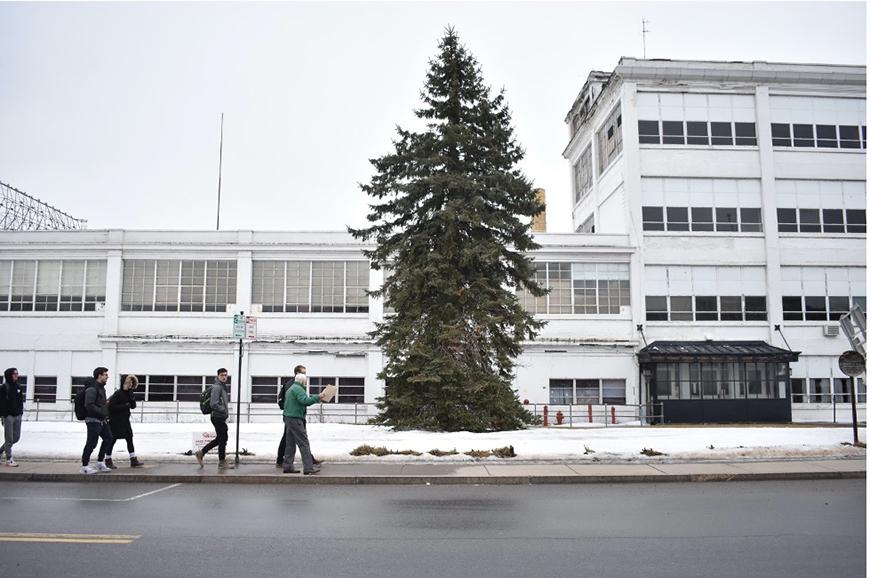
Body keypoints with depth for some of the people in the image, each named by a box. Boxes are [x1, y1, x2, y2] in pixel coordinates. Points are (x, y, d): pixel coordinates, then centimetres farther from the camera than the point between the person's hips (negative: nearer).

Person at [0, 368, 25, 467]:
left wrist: (21, 412, 10)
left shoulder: (18, 386, 10)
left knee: (16, 437, 9)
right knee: (9, 438, -2)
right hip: (8, 416, -6)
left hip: (17, 415, 6)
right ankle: (9, 460, 5)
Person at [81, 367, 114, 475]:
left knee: (108, 438, 12)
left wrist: (106, 404, 12)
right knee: (91, 443, -4)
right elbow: (89, 405, -24)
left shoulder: (101, 387, 16)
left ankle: (100, 463, 22)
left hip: (102, 420, 10)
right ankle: (84, 466, 6)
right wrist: (102, 412, -22)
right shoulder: (92, 388, -16)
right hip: (93, 420, -10)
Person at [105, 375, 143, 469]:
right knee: (112, 440, 2)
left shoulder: (129, 394, 8)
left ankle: (133, 460, 7)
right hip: (115, 421, -7)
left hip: (124, 420, 7)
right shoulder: (118, 393, -14)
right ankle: (108, 461, 14)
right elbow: (111, 406, -20)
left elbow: (133, 406, 3)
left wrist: (132, 397, -13)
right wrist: (125, 406, -19)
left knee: (129, 439, 4)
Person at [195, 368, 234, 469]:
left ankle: (201, 453, 23)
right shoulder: (217, 387, -17)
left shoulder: (223, 386, 13)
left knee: (222, 438, 17)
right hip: (218, 417, -10)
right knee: (222, 439, 0)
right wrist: (225, 411, -16)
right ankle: (222, 462, 11)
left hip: (221, 417, 10)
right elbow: (213, 404, -24)